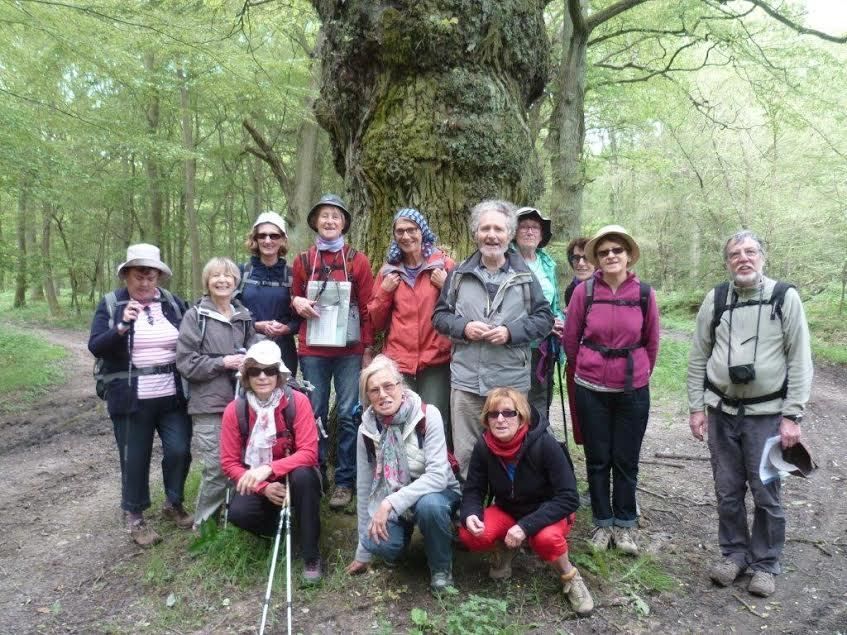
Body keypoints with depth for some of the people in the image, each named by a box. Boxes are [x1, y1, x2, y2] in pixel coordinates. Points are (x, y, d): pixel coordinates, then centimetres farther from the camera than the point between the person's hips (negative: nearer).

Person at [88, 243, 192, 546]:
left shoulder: (173, 302, 5)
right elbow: (96, 347, -10)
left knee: (179, 451, 3)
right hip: (131, 399, -2)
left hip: (172, 396, 2)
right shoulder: (111, 305, -2)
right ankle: (134, 516, 28)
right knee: (135, 458, 8)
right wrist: (122, 326, -25)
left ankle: (173, 504, 29)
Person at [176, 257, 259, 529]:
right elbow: (185, 362, -7)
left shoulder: (243, 316, 10)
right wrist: (223, 362, -14)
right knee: (217, 469, -3)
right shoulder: (195, 316, -3)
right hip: (210, 406, -4)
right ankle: (204, 525, 18)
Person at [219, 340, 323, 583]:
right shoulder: (235, 410, -11)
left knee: (303, 475, -35)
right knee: (239, 512, -28)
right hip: (256, 482, 2)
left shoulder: (297, 401, -18)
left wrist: (269, 468, -36)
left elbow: (309, 453, -22)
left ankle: (311, 555, -17)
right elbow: (229, 463, -8)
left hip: (293, 478, -1)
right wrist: (264, 487, -21)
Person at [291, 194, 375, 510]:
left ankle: (345, 481, 12)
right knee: (315, 414, 6)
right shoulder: (303, 261, 8)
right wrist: (298, 302, -7)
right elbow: (295, 299, 17)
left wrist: (368, 348, -1)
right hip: (313, 350, 2)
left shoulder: (358, 260, 3)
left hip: (350, 349, -1)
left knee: (348, 415, 1)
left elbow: (368, 308, 3)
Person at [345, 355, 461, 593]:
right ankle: (405, 528, 12)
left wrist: (391, 502, -35)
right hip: (391, 501, 3)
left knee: (429, 504, -37)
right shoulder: (367, 429, -10)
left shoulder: (428, 415, -22)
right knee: (381, 544, -26)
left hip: (436, 493, -3)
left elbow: (438, 476, -26)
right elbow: (364, 487, -3)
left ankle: (441, 566, -7)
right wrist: (363, 552, 3)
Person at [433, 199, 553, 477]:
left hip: (512, 382, -1)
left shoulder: (524, 276, 2)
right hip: (466, 381, 1)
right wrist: (463, 327, -10)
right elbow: (440, 315, 10)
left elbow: (545, 318, 3)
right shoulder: (459, 274, 6)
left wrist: (511, 332, -13)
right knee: (466, 454, 8)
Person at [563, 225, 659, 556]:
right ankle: (602, 523, 27)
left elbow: (652, 342, 7)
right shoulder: (584, 291, -8)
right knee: (598, 459, 11)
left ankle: (624, 524, 27)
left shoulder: (644, 293, -6)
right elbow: (570, 339, 3)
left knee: (626, 460, 10)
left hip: (633, 390, 0)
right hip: (591, 390, 0)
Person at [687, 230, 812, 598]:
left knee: (766, 493, 6)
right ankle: (734, 554, 29)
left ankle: (765, 564, 25)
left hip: (767, 413, -2)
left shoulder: (785, 297, -5)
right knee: (727, 491, 12)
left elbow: (800, 361, -5)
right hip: (721, 412, 2)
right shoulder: (715, 299, 1)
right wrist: (696, 407, 2)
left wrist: (792, 416, -10)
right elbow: (698, 357, 6)